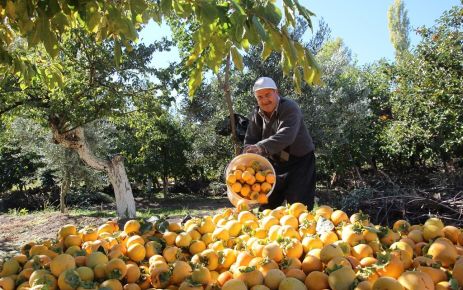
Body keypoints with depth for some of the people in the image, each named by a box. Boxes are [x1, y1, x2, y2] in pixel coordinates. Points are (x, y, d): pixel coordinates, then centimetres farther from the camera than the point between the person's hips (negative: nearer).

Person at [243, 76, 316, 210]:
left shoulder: (290, 108, -22)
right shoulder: (257, 115, -2)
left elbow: (286, 135, -39)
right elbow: (250, 141, -6)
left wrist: (261, 147, -53)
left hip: (300, 160, -6)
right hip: (275, 161, 6)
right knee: (267, 203, 13)